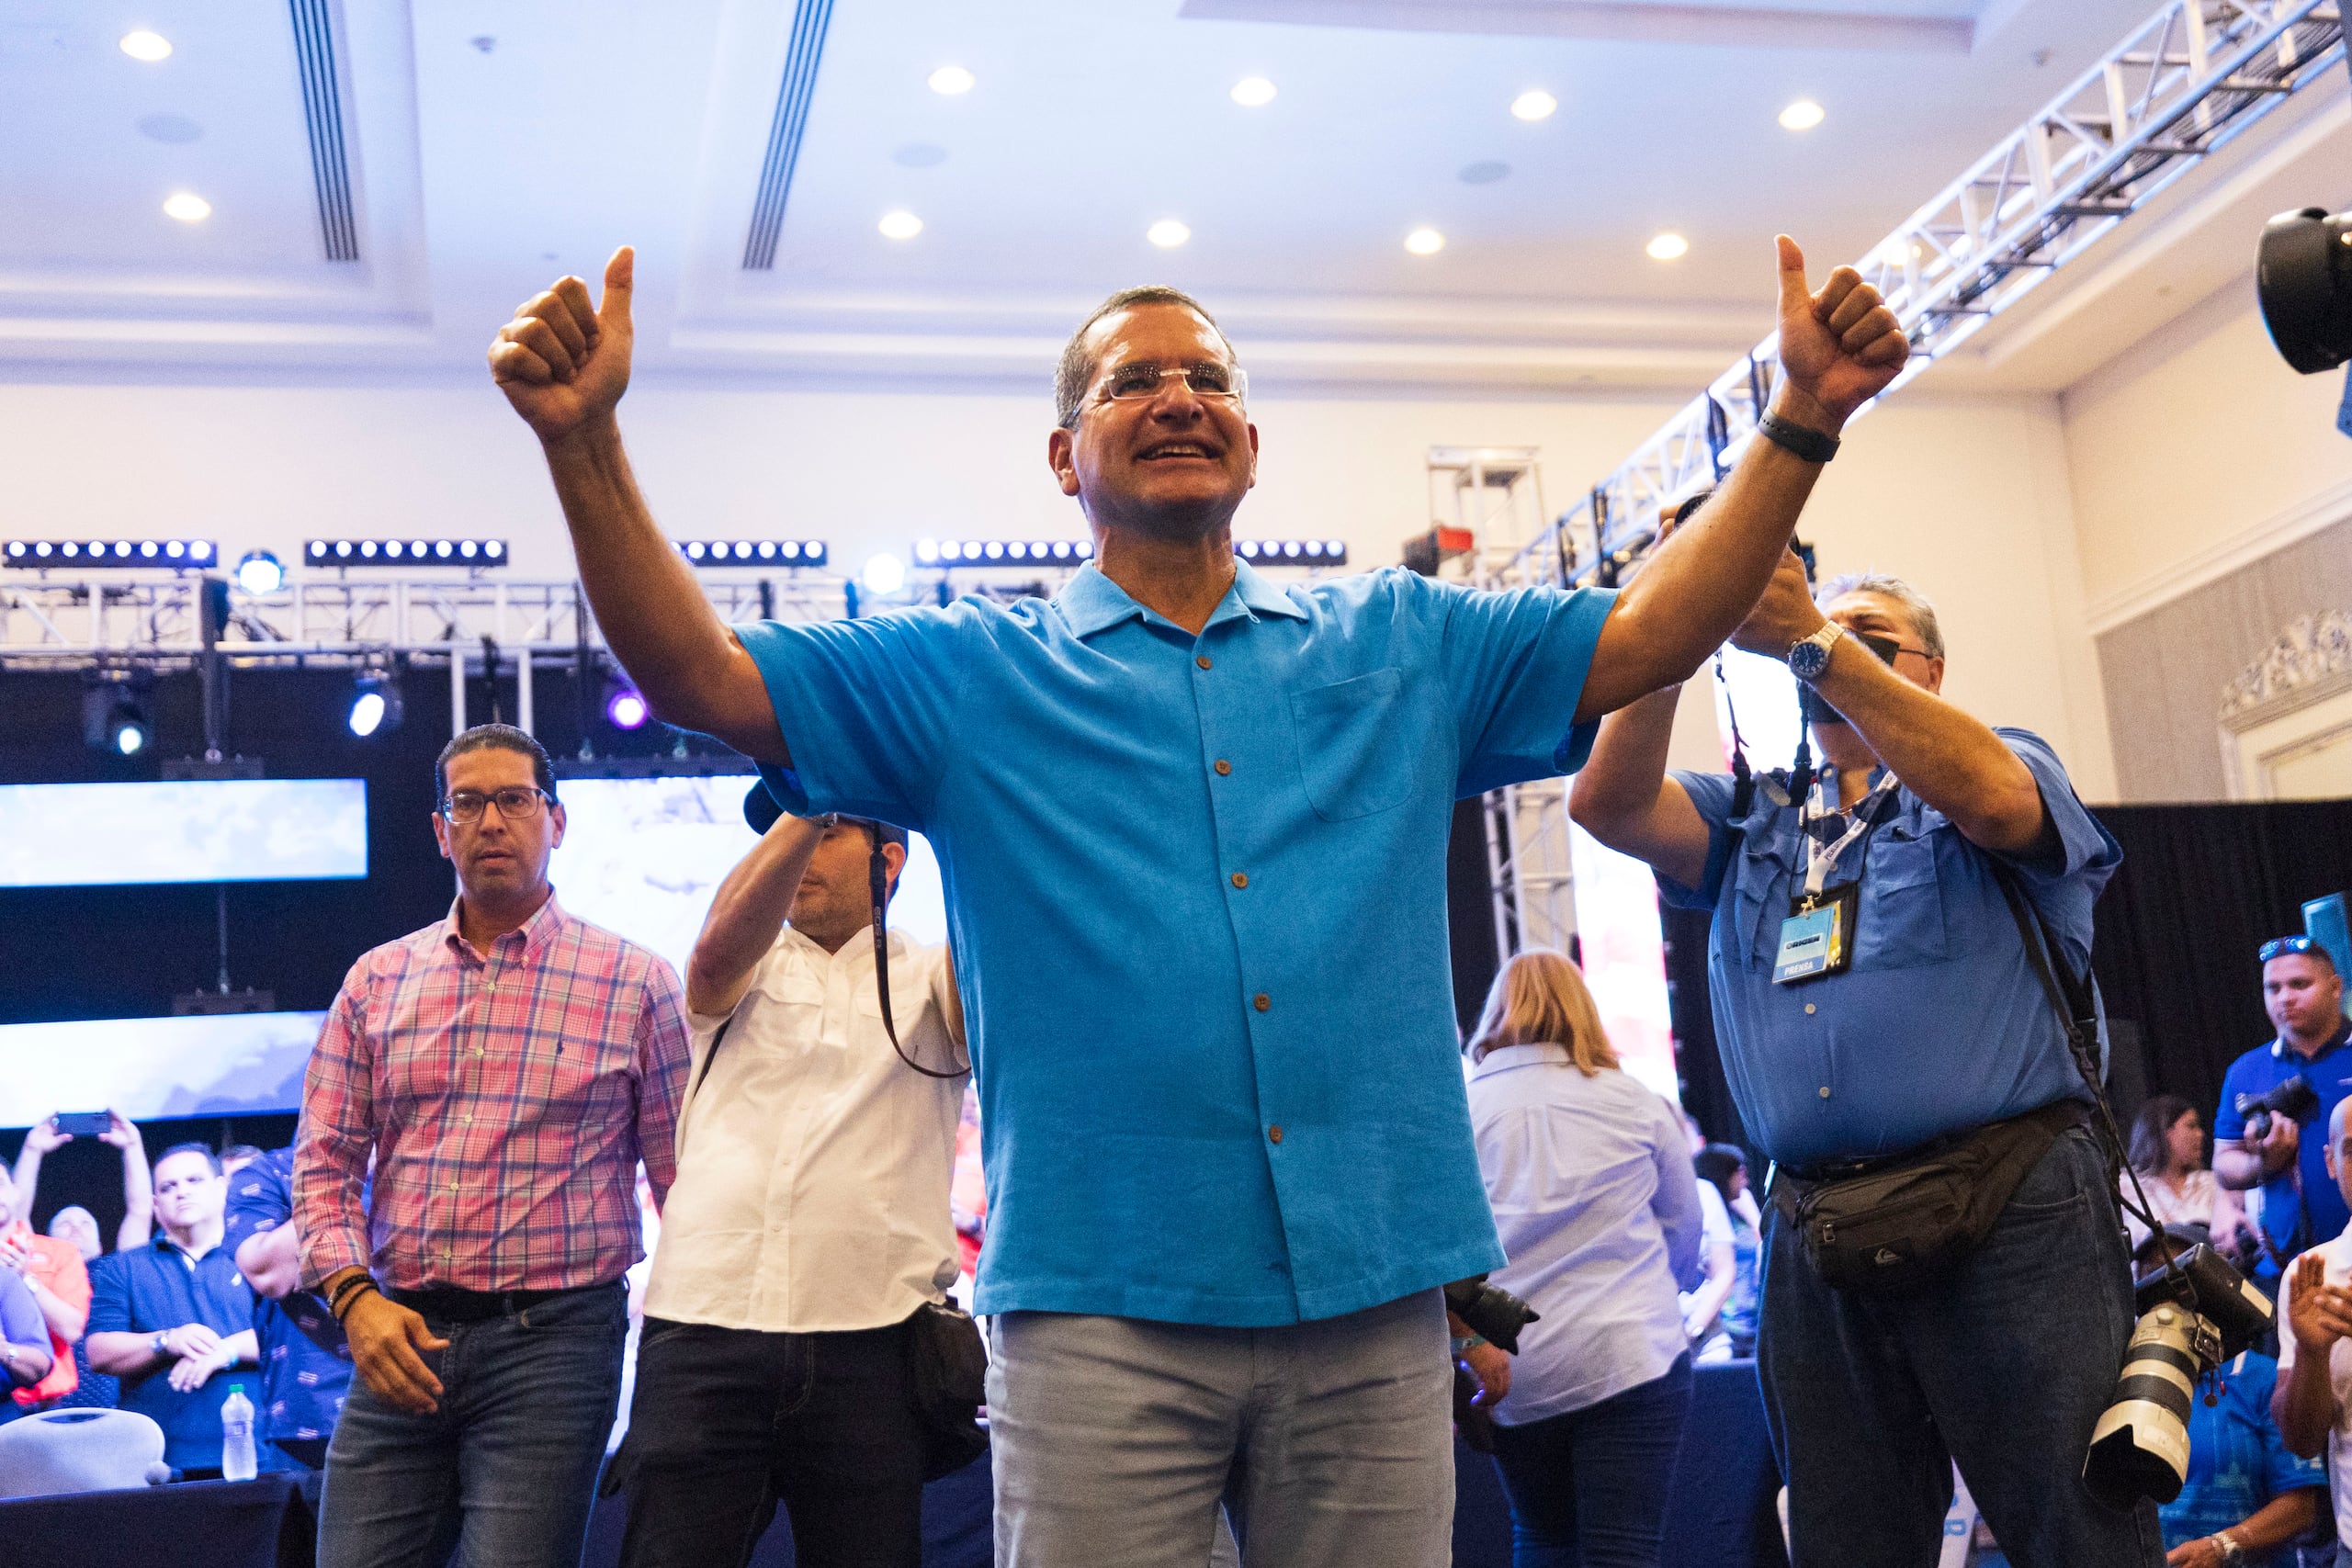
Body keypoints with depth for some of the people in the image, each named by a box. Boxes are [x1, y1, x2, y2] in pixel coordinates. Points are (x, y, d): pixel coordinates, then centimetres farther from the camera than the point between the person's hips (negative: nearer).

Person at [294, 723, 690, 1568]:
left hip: (551, 1340, -3)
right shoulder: (376, 981, 11)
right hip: (396, 1340, 3)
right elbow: (323, 1165, 10)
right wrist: (353, 1297, -5)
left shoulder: (634, 982, 1)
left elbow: (687, 1187, 2)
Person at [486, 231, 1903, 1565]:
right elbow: (702, 674, 0)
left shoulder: (1402, 645, 14)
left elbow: (1649, 638, 10)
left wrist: (1806, 419, 0)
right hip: (1102, 1303, -2)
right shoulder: (975, 677, 7)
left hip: (1374, 1294, 2)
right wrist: (586, 439, -14)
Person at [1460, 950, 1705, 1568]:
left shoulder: (1460, 1107, 0)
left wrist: (1465, 1338, 13)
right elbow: (1686, 1227, 13)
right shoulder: (1635, 1100, 3)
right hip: (1631, 1356, -1)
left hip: (1511, 1373, 1)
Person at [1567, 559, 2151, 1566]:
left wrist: (1812, 642, -20)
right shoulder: (1751, 825, 20)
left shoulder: (2014, 764, 9)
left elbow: (1992, 799, -16)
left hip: (2009, 1218, -4)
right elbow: (1609, 804, 3)